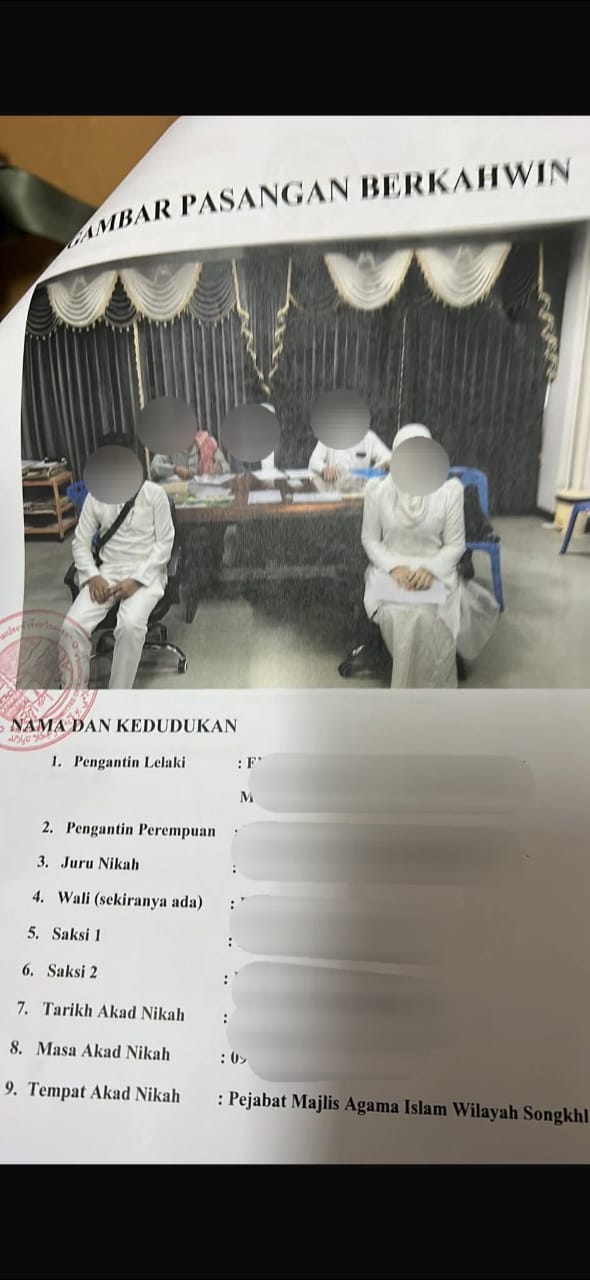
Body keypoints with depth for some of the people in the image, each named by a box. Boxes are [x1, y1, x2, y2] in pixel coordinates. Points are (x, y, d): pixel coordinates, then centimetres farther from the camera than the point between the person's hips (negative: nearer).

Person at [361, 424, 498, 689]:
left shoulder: (449, 490, -5)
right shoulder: (377, 490, -2)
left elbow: (455, 544, -1)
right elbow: (370, 539, 4)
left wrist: (430, 569, -19)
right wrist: (394, 567, -14)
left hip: (435, 571, -1)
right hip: (390, 569, 1)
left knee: (426, 619, -32)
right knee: (397, 615, -31)